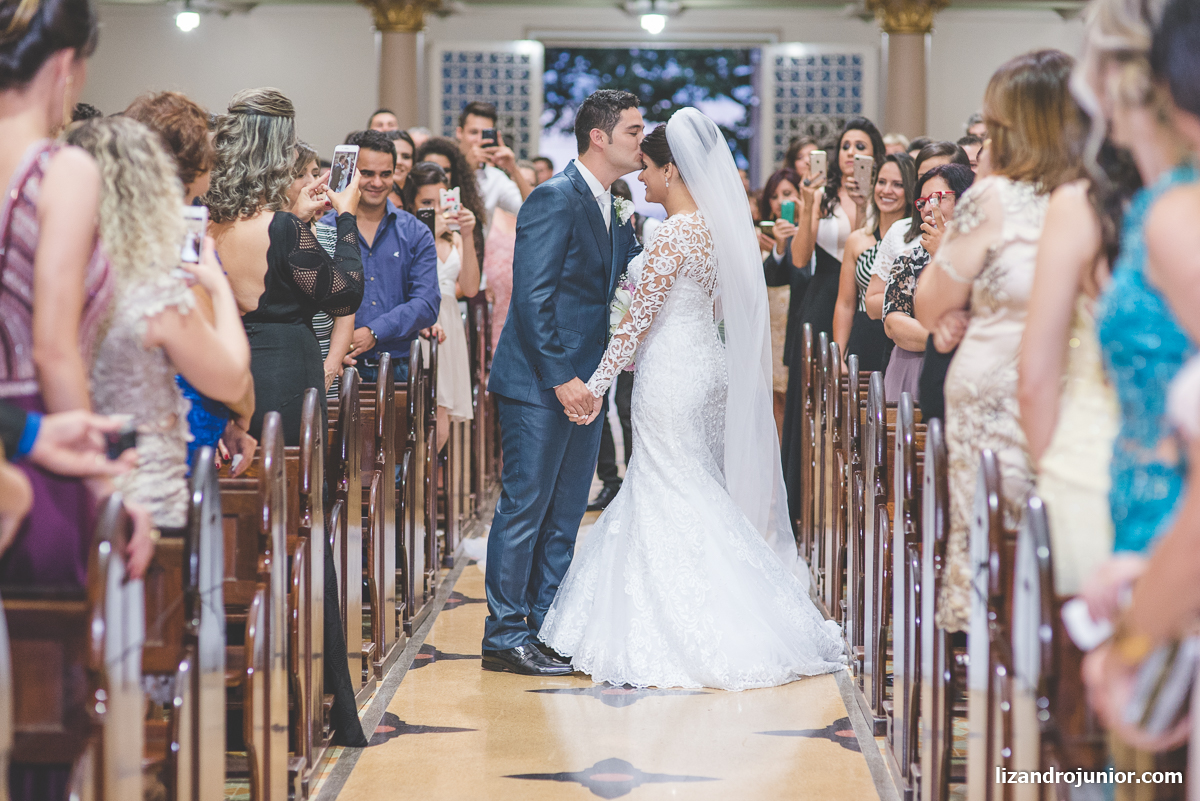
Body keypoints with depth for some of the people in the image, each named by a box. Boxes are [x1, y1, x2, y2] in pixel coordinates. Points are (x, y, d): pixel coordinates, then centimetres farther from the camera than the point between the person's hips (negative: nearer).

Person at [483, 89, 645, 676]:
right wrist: (561, 378, -21)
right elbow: (532, 298, -19)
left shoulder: (612, 213, 14)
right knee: (524, 508, -3)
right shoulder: (555, 199, -14)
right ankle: (505, 638, 3)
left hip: (579, 383, 9)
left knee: (566, 513, 12)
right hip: (539, 384, -9)